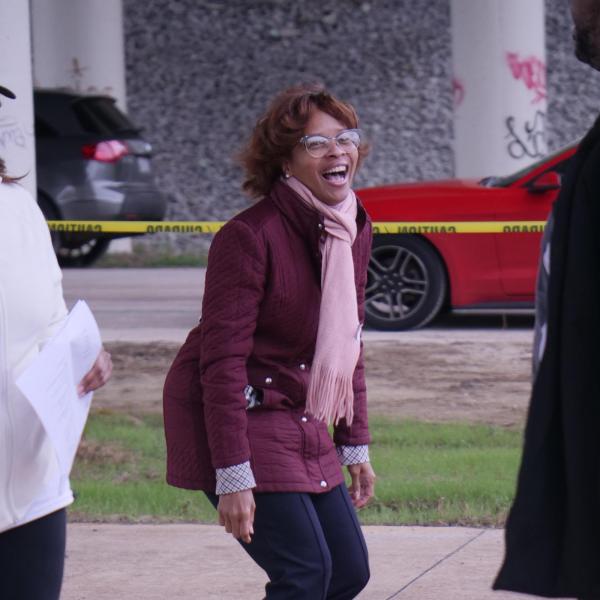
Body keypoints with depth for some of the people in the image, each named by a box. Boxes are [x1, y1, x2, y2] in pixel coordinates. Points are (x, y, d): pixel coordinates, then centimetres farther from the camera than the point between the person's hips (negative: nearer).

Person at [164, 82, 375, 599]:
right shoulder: (250, 236, -20)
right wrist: (233, 477, -25)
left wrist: (355, 445, 13)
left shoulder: (355, 231, 4)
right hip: (239, 420, -8)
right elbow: (223, 360, -22)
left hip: (303, 427, 8)